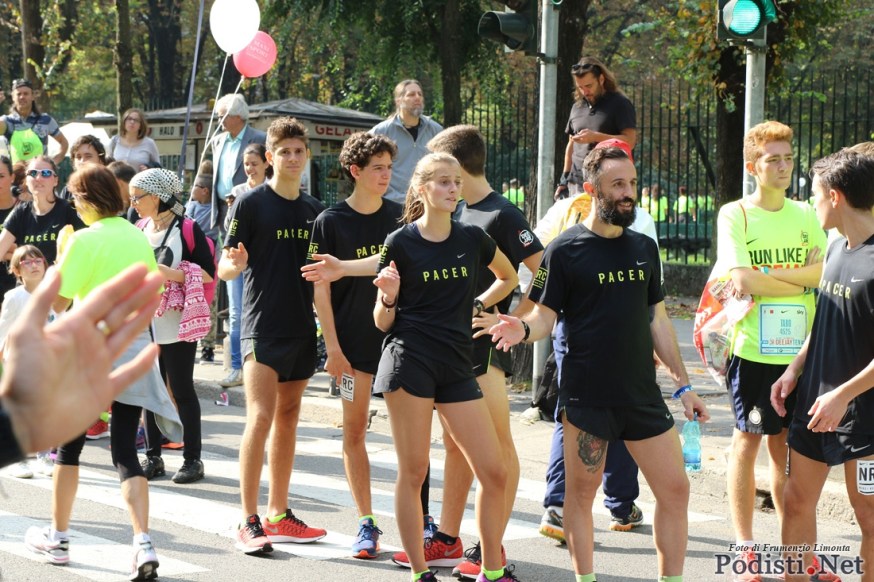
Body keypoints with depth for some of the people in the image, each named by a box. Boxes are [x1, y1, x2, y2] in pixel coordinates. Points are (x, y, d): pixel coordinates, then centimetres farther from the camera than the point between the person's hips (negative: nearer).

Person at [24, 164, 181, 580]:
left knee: (69, 444, 13)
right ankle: (143, 545, -12)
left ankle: (57, 538, 22)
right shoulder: (139, 237, 6)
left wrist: (61, 262, 2)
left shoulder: (85, 240, -11)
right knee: (125, 450, 3)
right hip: (134, 347, 4)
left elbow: (58, 302, -11)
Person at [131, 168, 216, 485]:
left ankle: (192, 458, 6)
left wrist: (174, 274, -21)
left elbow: (209, 274, -10)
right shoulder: (139, 230, 11)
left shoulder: (187, 229, -7)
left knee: (181, 390, -1)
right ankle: (153, 456, 16)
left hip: (176, 325, -6)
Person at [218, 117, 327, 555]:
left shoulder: (314, 209, 11)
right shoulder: (251, 203, -6)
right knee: (260, 418, -13)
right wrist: (235, 265, -30)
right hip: (262, 326, -6)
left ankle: (278, 516, 19)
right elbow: (225, 268, -8)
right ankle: (248, 522, -9)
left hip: (302, 329, 6)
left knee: (288, 420, 11)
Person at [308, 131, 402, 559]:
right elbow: (321, 287, -3)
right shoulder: (331, 222, -3)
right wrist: (332, 346, -9)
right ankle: (366, 523, 11)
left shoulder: (400, 217, 5)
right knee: (354, 431, 2)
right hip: (353, 339, -2)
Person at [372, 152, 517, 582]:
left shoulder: (472, 238, 7)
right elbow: (383, 321, 2)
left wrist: (476, 306, 12)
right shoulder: (400, 243, -2)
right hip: (410, 362, -4)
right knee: (413, 471, -2)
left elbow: (508, 278, 26)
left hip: (457, 367, 4)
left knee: (493, 472, -1)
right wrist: (389, 297, -19)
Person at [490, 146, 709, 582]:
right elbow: (545, 317, -4)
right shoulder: (566, 250, -4)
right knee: (581, 493, 5)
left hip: (643, 394, 5)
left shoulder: (644, 247, 11)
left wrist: (683, 384, 12)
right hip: (587, 396, -4)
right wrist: (522, 330, -27)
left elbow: (657, 321, 15)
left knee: (675, 490, 4)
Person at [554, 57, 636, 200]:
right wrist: (564, 180, 17)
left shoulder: (620, 104, -1)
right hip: (577, 182, 6)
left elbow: (630, 141, -10)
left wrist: (596, 137, -19)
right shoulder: (577, 107, 18)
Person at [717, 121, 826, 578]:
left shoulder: (804, 215, 9)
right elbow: (742, 281, -15)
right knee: (747, 442, 3)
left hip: (799, 350, 4)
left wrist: (767, 275, -14)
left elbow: (827, 271, -4)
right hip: (753, 351, -4)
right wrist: (802, 279, -5)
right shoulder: (735, 215, -3)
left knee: (784, 446, 10)